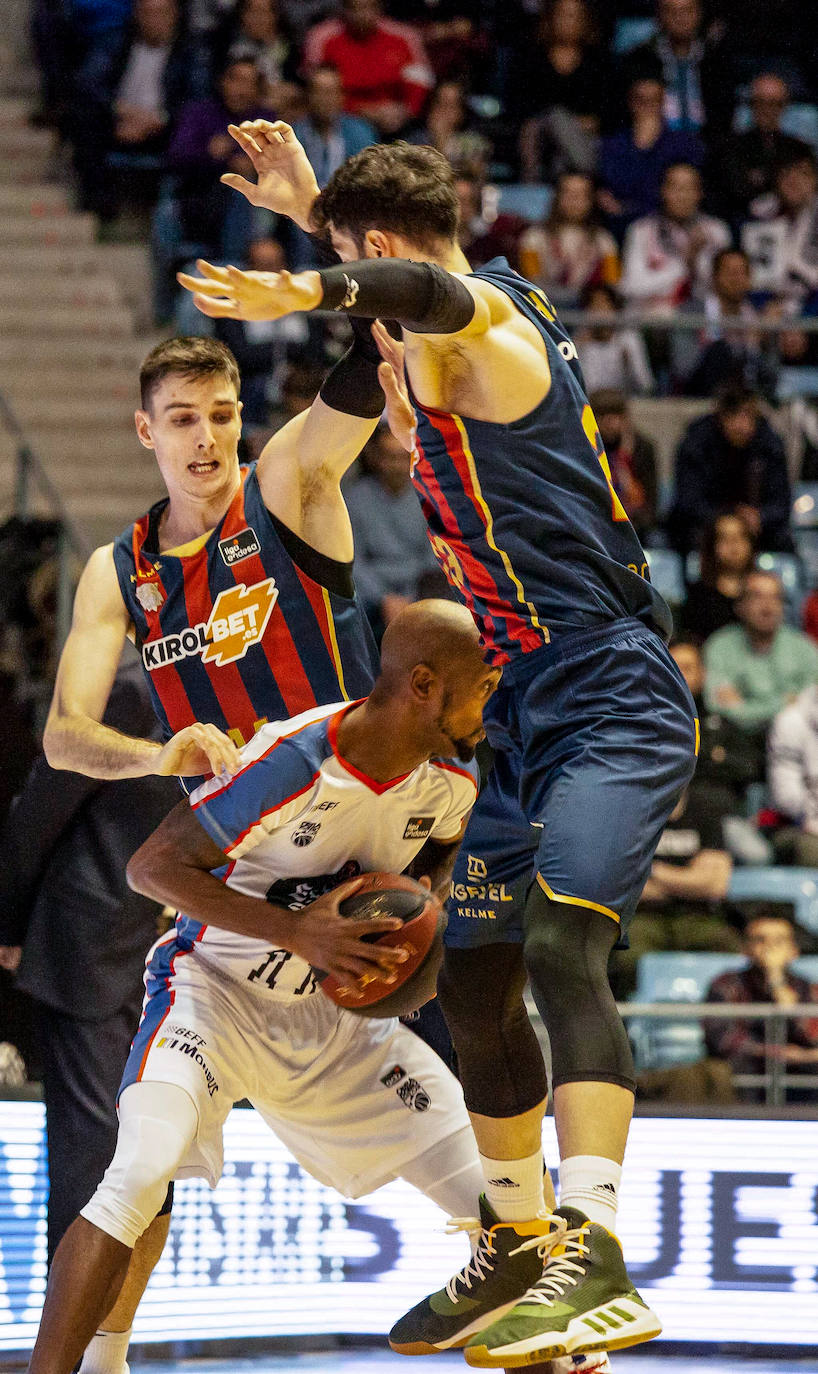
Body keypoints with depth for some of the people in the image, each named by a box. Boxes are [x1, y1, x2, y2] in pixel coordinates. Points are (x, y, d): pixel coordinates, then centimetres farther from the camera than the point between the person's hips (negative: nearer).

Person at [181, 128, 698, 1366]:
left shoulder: (487, 314, -11)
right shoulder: (466, 332, 18)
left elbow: (432, 290, -39)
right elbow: (411, 297, 46)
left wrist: (306, 291, -58)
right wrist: (311, 196, 54)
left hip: (610, 706, -11)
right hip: (527, 716, 11)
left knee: (560, 943, -28)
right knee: (475, 983, 17)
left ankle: (598, 1262, -41)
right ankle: (519, 1249, 33)